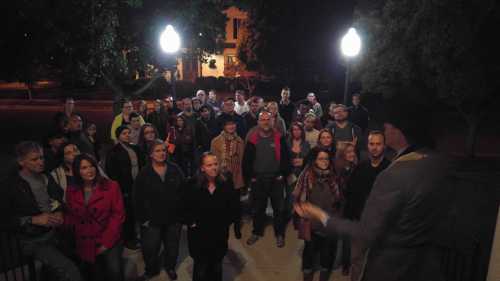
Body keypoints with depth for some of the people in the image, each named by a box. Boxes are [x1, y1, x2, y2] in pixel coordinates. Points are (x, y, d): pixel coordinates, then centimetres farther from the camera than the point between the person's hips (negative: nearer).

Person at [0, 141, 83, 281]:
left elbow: (61, 198, 18)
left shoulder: (46, 178, 7)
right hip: (34, 241, -6)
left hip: (57, 232, 6)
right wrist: (33, 220, -19)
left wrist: (60, 212, -2)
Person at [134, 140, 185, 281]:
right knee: (150, 248, 10)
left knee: (172, 246, 18)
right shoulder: (144, 174, -7)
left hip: (174, 217, 1)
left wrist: (182, 213, -3)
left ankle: (170, 267, 46)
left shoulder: (175, 170, -5)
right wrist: (143, 218, -8)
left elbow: (183, 192, -2)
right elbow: (138, 199, -5)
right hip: (152, 220, -1)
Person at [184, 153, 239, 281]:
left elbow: (233, 207, -1)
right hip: (199, 235, -1)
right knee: (201, 268, 13)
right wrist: (192, 223, -10)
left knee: (216, 267, 20)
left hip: (220, 234, 2)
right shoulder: (193, 184, -12)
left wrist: (226, 222, -6)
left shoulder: (226, 182, -8)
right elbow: (185, 208, -4)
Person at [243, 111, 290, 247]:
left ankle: (279, 234, 26)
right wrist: (249, 176, -3)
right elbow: (247, 159, 1)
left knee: (278, 208, 10)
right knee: (258, 208, 15)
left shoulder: (279, 138, -3)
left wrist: (283, 174, -6)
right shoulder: (252, 139, -1)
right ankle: (257, 232, 32)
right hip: (258, 179, 1)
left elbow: (285, 158, -1)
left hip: (276, 179, -1)